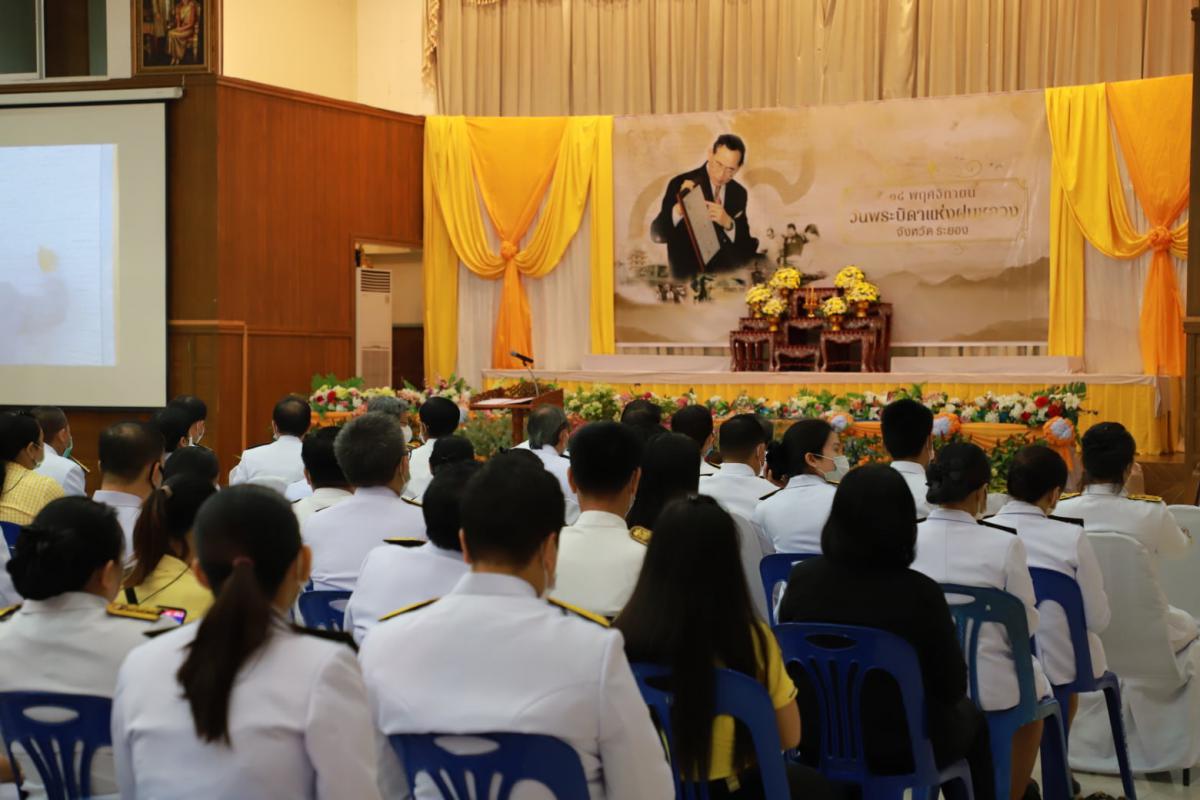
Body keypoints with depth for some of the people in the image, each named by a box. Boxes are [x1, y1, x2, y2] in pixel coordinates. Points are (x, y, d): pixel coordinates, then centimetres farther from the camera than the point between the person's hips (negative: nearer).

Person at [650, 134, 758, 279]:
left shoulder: (739, 193, 11)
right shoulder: (681, 184, -3)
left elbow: (744, 245, 6)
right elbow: (657, 234, -11)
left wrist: (728, 223, -15)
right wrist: (679, 209, -31)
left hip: (728, 277, 5)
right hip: (689, 278, -5)